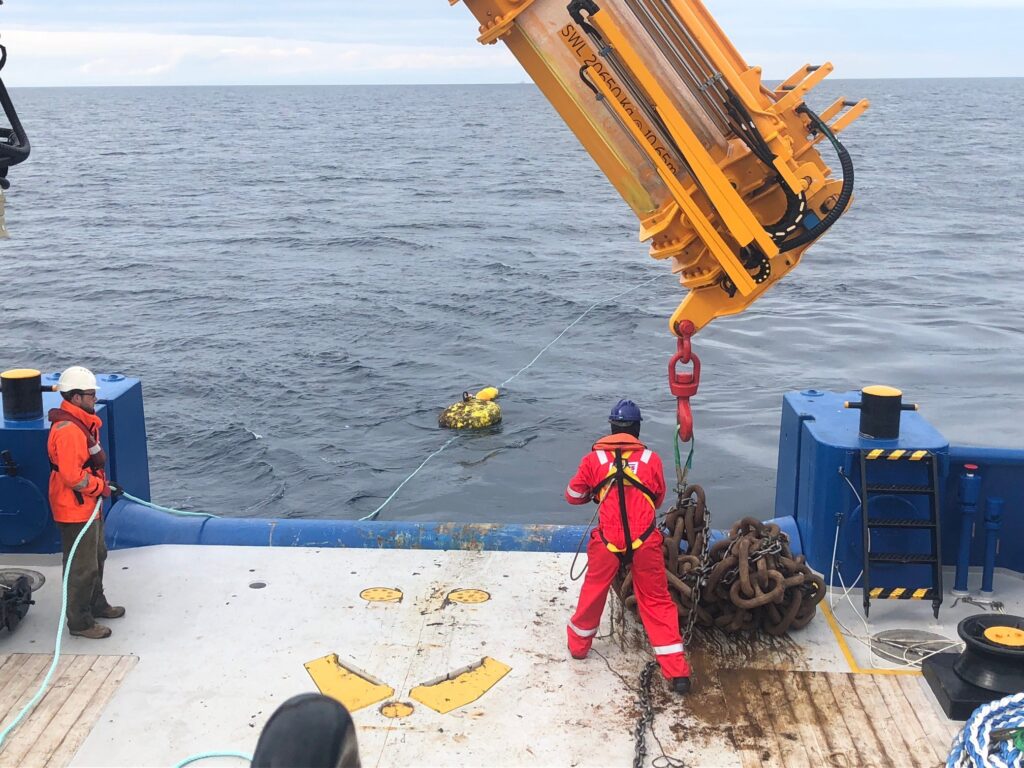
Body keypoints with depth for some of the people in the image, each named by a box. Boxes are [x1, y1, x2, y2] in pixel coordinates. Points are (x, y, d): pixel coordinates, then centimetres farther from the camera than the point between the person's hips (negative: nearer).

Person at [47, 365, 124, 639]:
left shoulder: (81, 422, 8)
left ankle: (96, 604, 42)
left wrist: (103, 483, 9)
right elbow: (73, 476, -29)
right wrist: (101, 487, -16)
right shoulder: (68, 430, -26)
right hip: (75, 510, -11)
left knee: (97, 556, 25)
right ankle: (79, 622, 12)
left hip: (88, 505, 11)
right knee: (82, 567, 0)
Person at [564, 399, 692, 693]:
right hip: (646, 542, 0)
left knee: (594, 592, 22)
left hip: (607, 542, 0)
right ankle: (677, 671, 7)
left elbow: (573, 495, 12)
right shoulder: (651, 459, 0)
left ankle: (578, 644, 41)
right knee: (657, 601, 9)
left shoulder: (594, 459, -1)